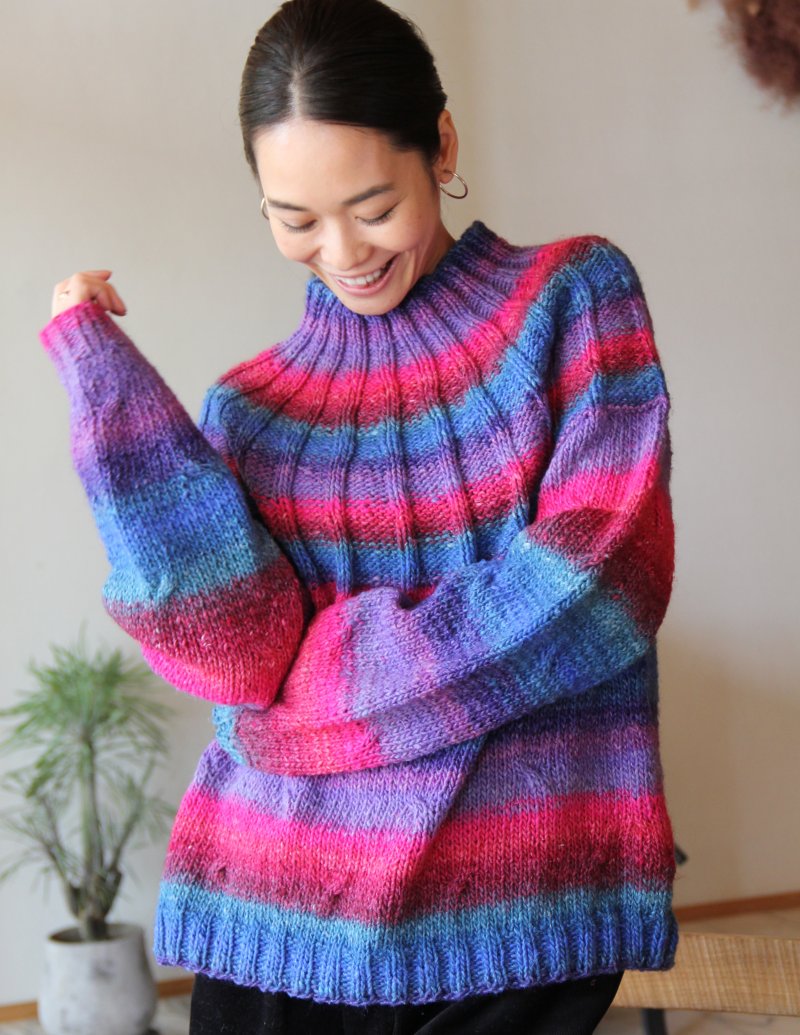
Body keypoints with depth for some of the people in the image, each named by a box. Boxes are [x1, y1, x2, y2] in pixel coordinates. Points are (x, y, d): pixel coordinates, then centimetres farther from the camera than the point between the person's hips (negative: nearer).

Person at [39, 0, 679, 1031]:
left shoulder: (575, 295, 1)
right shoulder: (247, 406, 6)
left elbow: (602, 578, -10)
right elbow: (235, 654, -10)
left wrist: (333, 673, -8)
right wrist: (97, 362, -8)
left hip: (519, 914, -1)